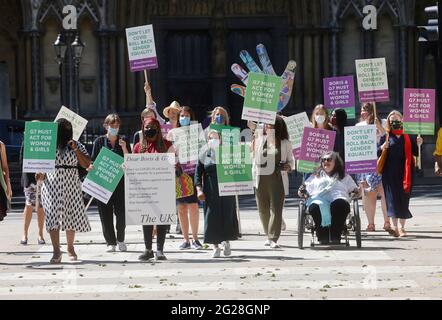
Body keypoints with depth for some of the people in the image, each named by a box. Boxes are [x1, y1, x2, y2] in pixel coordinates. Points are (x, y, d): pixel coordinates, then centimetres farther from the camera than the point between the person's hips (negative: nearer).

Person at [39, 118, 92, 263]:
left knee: (72, 217, 6)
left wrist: (76, 149, -10)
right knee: (53, 217, -10)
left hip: (71, 186, 1)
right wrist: (40, 174, -9)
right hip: (52, 186, -1)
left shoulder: (77, 145, 6)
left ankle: (70, 249, 22)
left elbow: (86, 164, 1)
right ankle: (56, 251, -10)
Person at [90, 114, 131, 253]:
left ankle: (120, 240, 15)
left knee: (121, 212, -4)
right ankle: (111, 242, 8)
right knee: (105, 214, -1)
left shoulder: (124, 141, 7)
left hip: (120, 182, 0)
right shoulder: (100, 141, 5)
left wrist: (124, 148, -12)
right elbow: (93, 161, 6)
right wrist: (91, 167, -16)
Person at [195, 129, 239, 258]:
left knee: (227, 216, -1)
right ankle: (216, 246, 5)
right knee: (212, 217, -3)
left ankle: (227, 241, 21)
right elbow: (198, 174, 4)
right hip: (210, 193, 0)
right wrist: (199, 190, -8)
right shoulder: (204, 155, 6)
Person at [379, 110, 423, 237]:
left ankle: (402, 227, 9)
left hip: (405, 173, 1)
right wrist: (382, 147, -19)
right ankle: (395, 227, 8)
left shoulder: (408, 137, 8)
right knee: (393, 198, -1)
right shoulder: (385, 137, 4)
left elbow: (415, 153, 9)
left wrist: (418, 144, -9)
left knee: (404, 198, 2)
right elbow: (377, 153, 1)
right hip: (390, 173, -1)